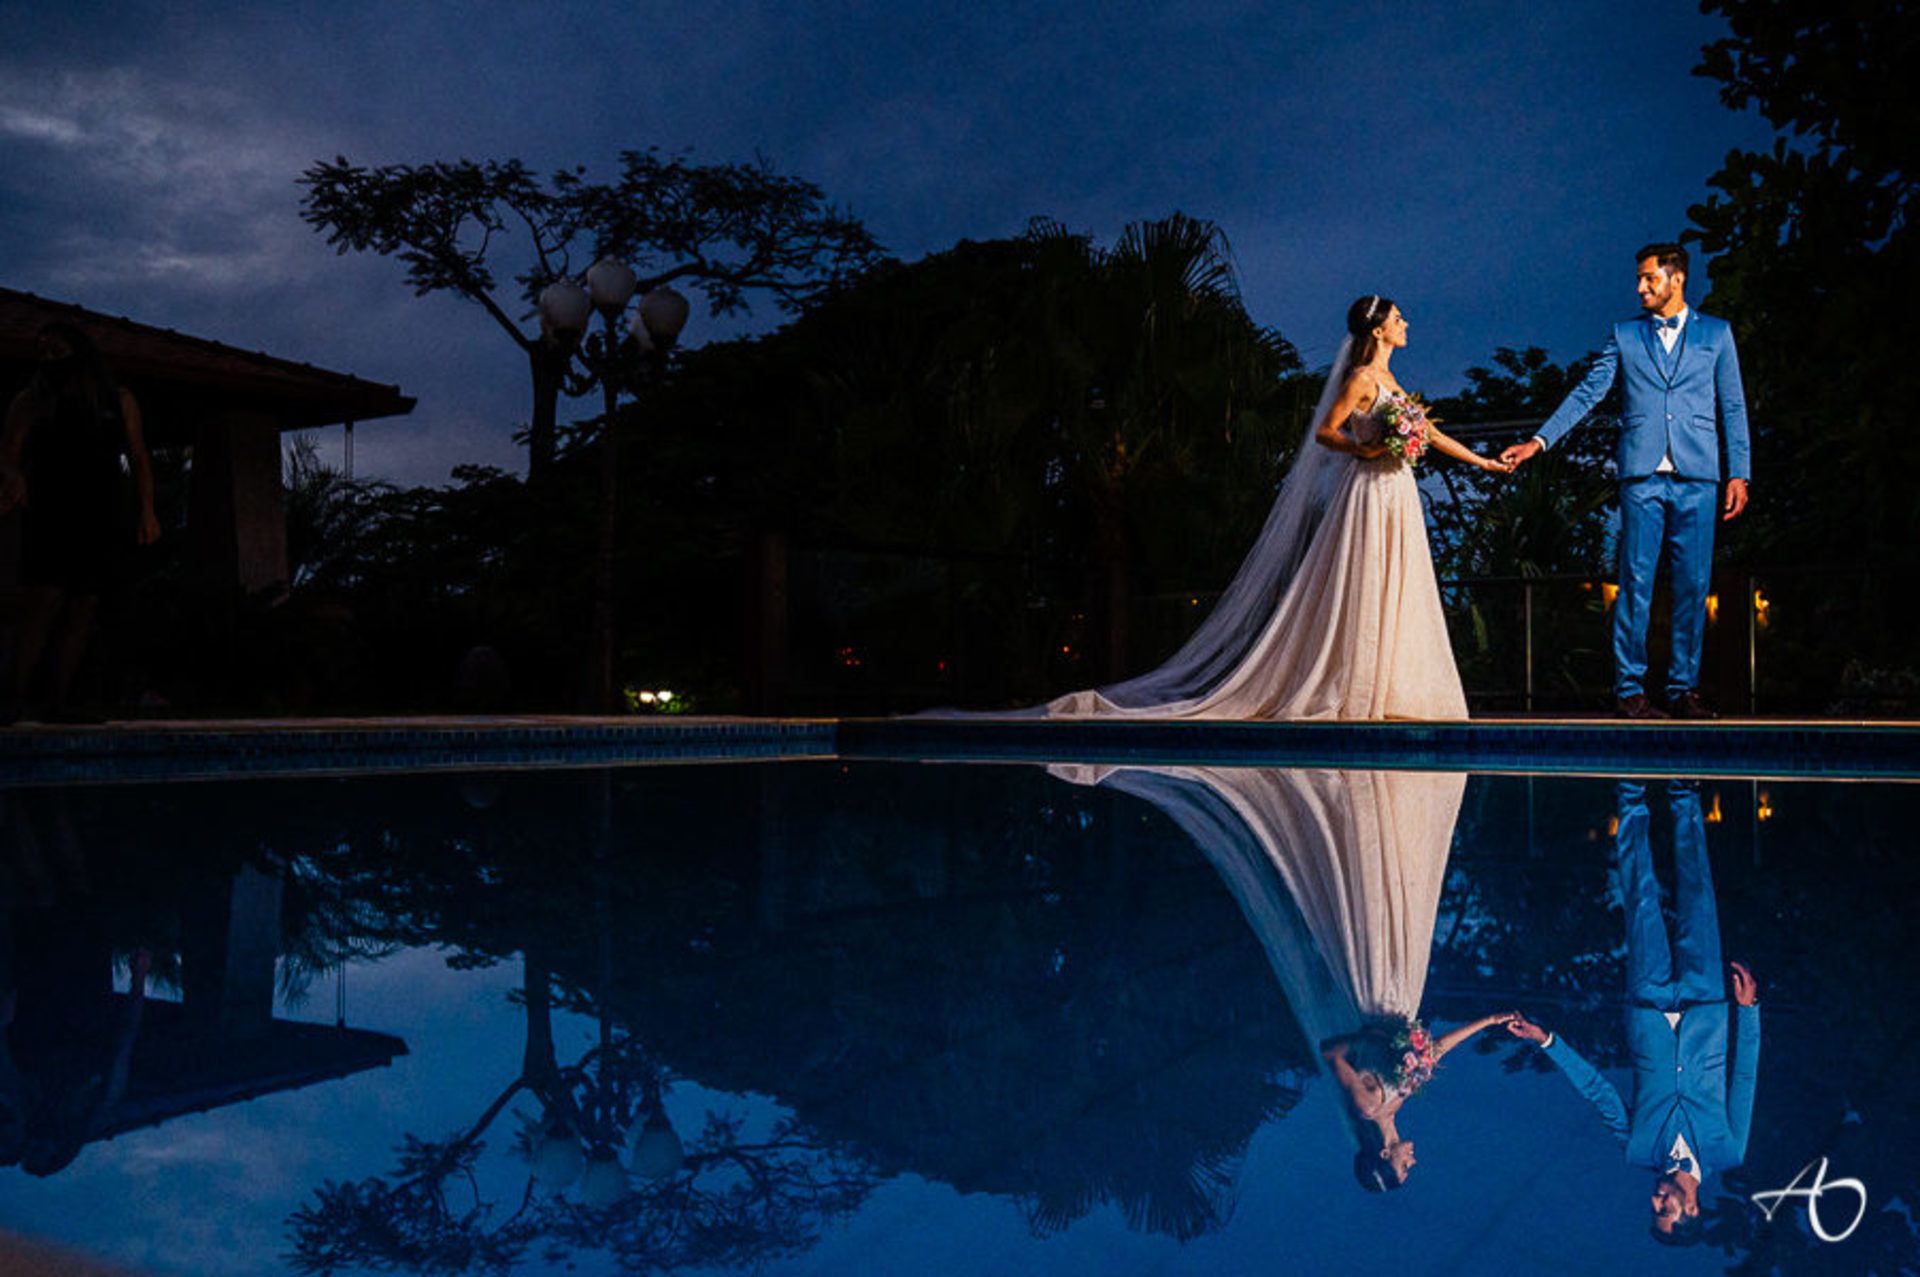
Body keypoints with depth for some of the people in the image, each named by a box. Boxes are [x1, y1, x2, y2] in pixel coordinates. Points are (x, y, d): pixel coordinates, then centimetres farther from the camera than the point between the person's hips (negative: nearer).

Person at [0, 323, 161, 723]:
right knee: (42, 606, -15)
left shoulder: (119, 401, 15)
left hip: (99, 522, 2)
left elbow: (139, 458, 13)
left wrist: (147, 511, 2)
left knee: (81, 613, -1)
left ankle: (57, 701, 0)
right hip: (47, 519, -2)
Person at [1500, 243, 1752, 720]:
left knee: (1693, 585, 2)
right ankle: (1629, 689, 0)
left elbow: (1733, 407, 10)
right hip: (1642, 475, 0)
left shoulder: (1716, 333, 13)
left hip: (1697, 478, 1)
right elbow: (1587, 392, 8)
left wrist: (1739, 473, 2)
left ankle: (1683, 689, 9)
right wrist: (1541, 439, -2)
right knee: (1636, 583, -4)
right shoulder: (1625, 335, 13)